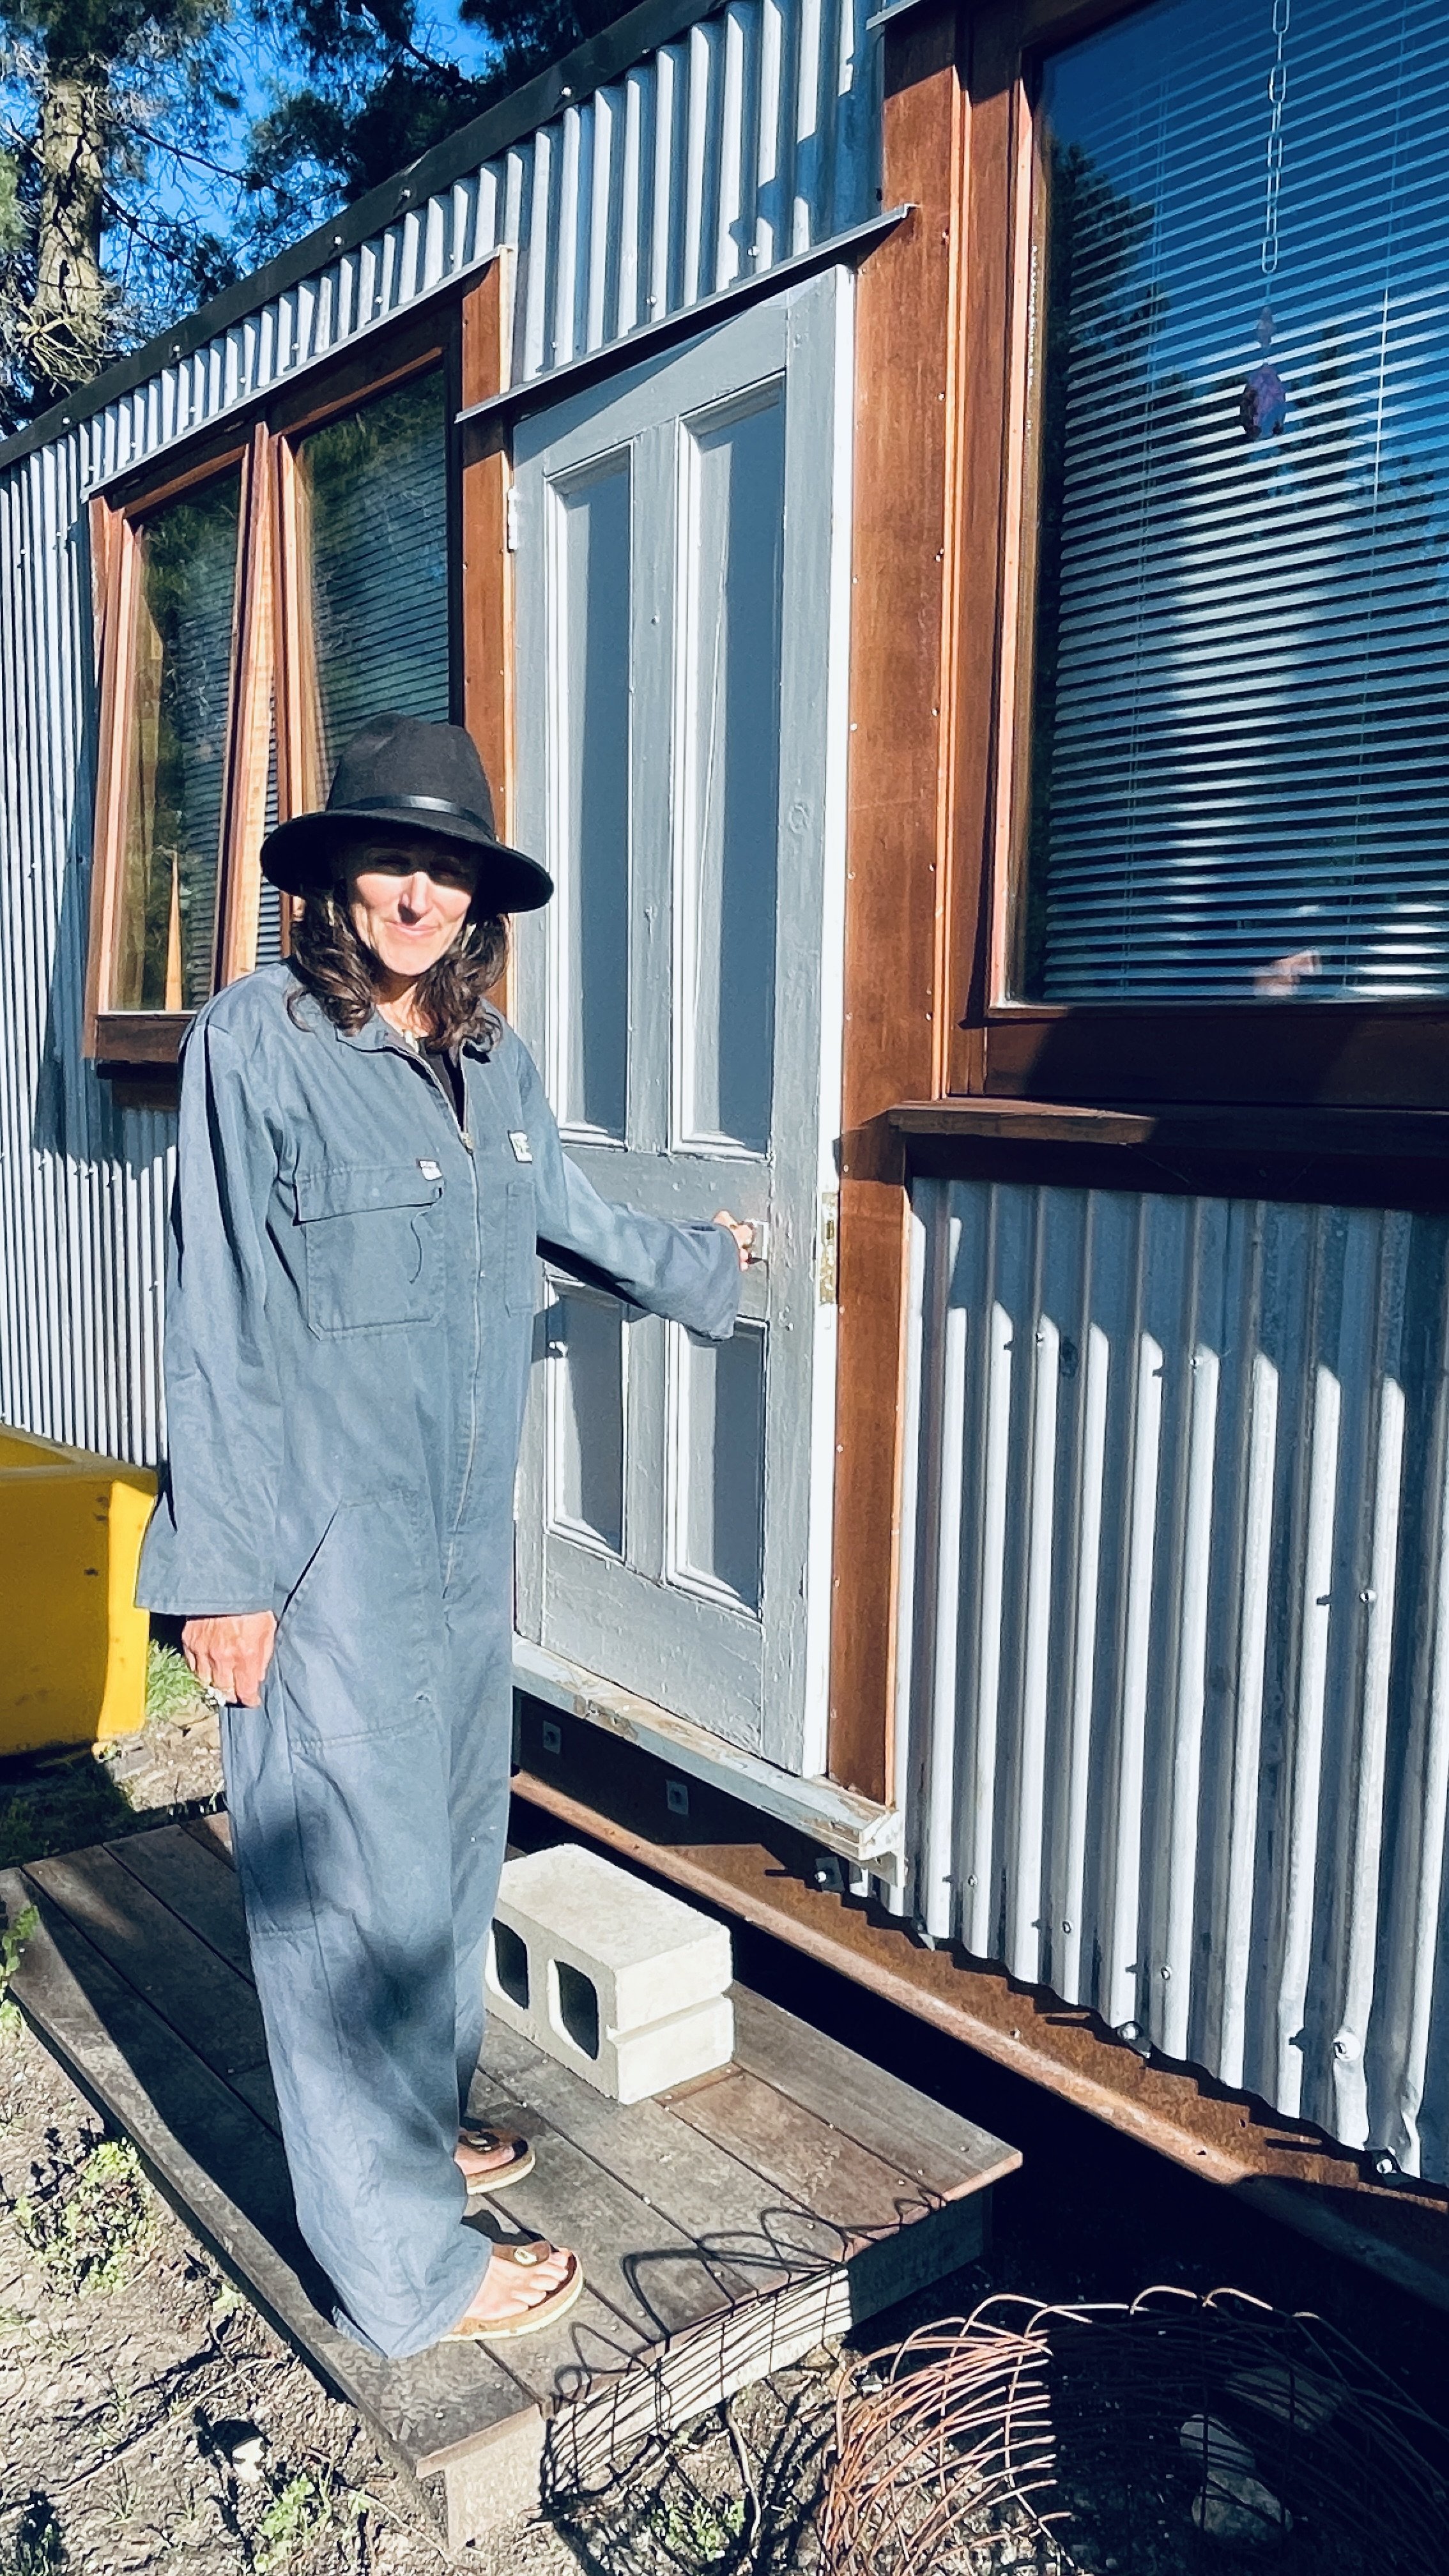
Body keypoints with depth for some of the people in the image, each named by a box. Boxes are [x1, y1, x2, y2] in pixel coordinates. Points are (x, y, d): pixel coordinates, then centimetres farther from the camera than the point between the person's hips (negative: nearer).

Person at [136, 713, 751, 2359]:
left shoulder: (491, 1060, 7)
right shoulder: (256, 1042, -12)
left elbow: (567, 1213, 25)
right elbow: (221, 1318, -13)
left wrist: (700, 1267, 41)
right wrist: (224, 1566, -13)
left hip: (466, 1530, 7)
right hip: (329, 1542, -7)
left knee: (452, 1838, 19)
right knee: (359, 1868, 2)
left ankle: (422, 2124, 40)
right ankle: (404, 2260, 18)